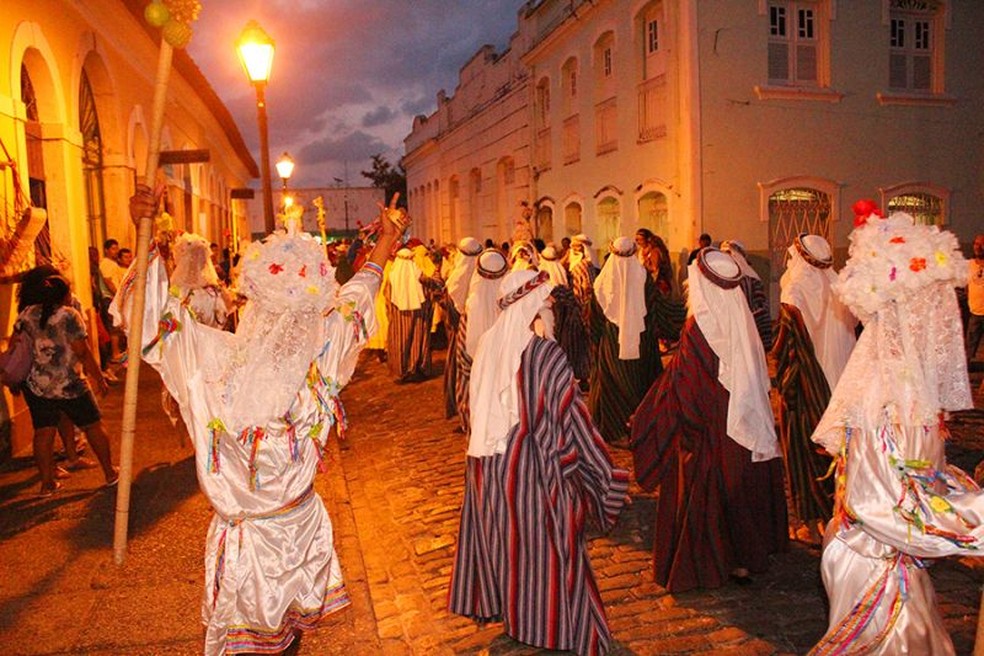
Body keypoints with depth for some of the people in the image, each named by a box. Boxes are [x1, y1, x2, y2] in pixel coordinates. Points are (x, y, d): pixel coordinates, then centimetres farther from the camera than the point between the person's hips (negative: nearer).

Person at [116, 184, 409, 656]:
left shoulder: (215, 361, -27)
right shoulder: (320, 357, -21)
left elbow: (155, 314, -15)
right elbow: (353, 301, -5)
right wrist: (385, 242, 8)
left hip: (245, 538, -1)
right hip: (303, 528, 1)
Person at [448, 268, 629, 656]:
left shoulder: (489, 343, -4)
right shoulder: (545, 353, -20)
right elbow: (570, 416, -16)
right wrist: (605, 472, -7)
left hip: (487, 460, 6)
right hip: (530, 463, -6)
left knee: (495, 531, 23)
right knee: (540, 541, 9)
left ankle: (491, 601, 42)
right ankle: (550, 622, 23)